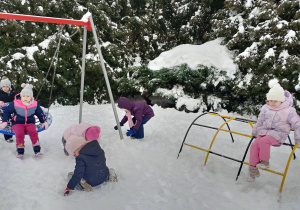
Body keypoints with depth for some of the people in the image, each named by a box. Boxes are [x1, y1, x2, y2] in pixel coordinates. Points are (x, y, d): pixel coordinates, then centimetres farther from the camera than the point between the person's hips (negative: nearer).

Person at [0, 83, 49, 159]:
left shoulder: (35, 104, -1)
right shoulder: (15, 103, -7)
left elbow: (40, 113, 15)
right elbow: (7, 111, 5)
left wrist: (44, 122, 12)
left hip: (30, 123, 1)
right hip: (17, 123, -1)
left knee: (33, 132, -28)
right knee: (19, 134, -30)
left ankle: (37, 150, -23)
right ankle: (20, 152, -16)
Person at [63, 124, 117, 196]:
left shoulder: (81, 158, -21)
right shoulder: (99, 149, -4)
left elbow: (78, 174, -20)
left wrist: (69, 188, -11)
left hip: (91, 182, -5)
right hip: (103, 177, 5)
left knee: (70, 174, 12)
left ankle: (82, 183, -10)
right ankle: (109, 173, 9)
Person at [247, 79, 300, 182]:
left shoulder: (288, 111, -10)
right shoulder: (265, 108, 3)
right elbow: (260, 122, 18)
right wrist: (254, 132, 27)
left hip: (278, 134, -4)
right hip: (265, 132, 5)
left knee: (263, 141, -33)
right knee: (254, 145, -19)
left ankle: (265, 161, -11)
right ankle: (253, 169, -7)